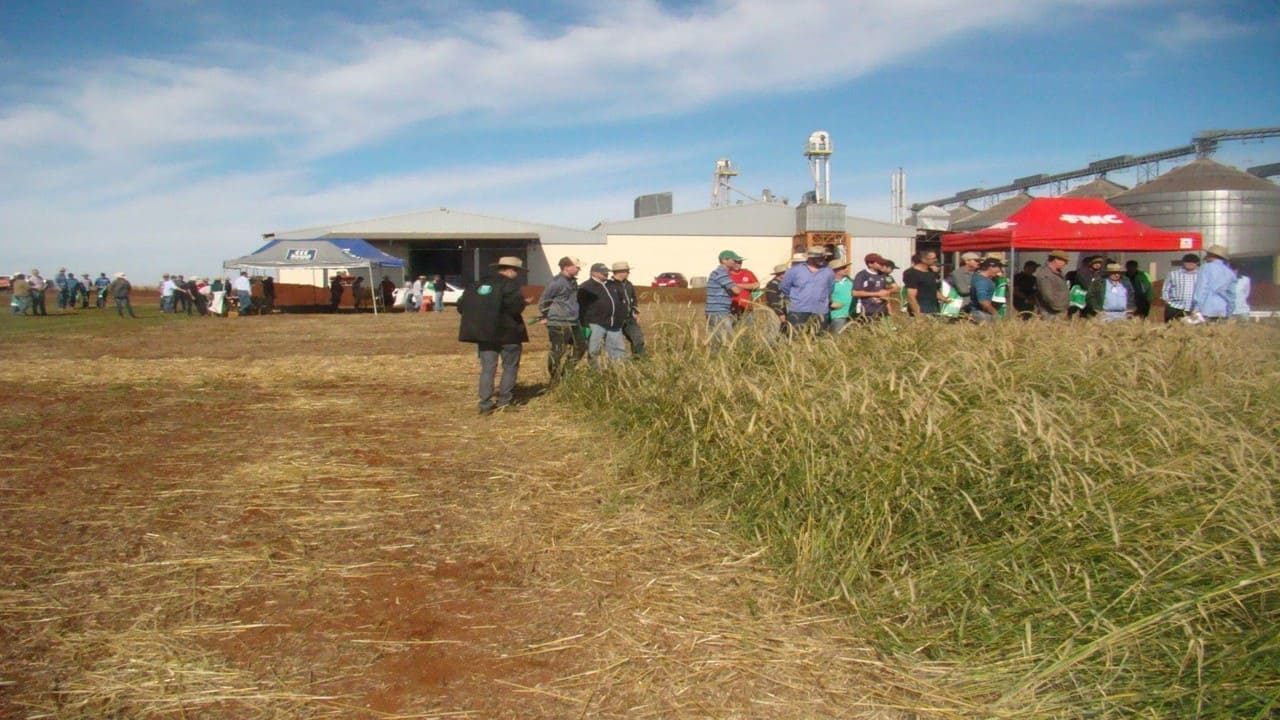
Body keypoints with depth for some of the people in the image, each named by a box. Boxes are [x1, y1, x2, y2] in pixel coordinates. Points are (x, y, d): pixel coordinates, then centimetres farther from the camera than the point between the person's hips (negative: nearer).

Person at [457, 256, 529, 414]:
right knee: (510, 367, 9)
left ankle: (485, 403, 1)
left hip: (483, 333, 5)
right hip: (507, 333, -5)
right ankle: (504, 400, 7)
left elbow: (461, 306, 10)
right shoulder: (509, 285, -10)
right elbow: (516, 305, -24)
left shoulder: (477, 284, 11)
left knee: (487, 368, 7)